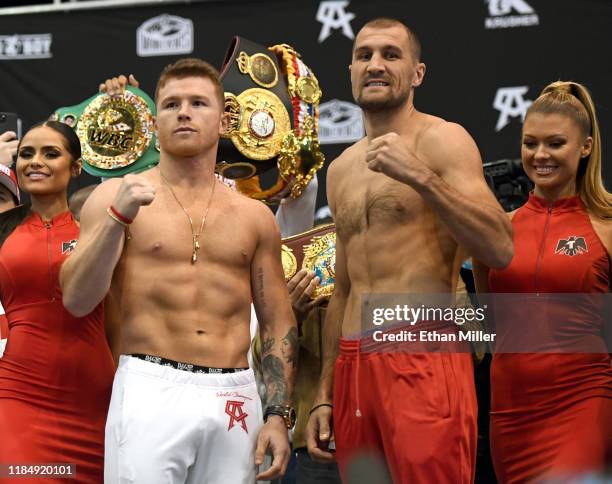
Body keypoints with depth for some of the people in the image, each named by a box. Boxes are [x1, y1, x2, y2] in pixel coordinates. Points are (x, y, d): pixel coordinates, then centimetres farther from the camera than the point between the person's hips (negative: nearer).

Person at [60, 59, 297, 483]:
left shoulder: (253, 216, 14)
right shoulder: (117, 195, 5)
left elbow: (278, 323, 14)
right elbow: (76, 301, -5)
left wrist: (279, 417, 4)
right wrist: (117, 217, -16)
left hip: (235, 399, 3)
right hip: (151, 394, -3)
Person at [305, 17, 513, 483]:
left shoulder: (442, 140, 0)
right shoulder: (341, 170, 20)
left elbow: (500, 249, -13)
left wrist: (419, 175, -20)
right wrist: (324, 396, 20)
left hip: (424, 362, -6)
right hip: (353, 366, 7)